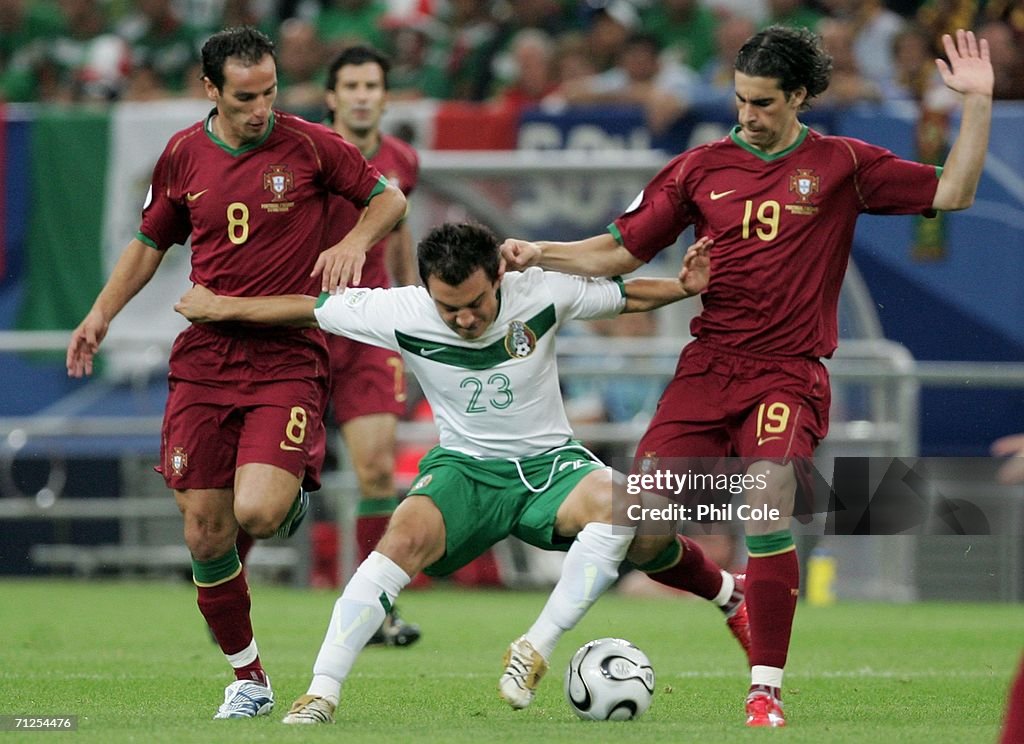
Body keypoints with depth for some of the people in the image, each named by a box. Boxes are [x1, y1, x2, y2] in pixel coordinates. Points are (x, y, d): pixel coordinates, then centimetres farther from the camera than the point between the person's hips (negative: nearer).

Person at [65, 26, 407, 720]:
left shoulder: (310, 146, -4)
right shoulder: (183, 156, 6)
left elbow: (390, 197, 8)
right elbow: (150, 241, 21)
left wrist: (355, 241, -12)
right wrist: (102, 313, 8)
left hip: (290, 357, -3)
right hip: (205, 356, 3)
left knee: (258, 512, -23)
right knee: (205, 530, 0)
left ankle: (294, 497, 15)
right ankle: (248, 677, 16)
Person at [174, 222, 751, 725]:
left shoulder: (541, 294, -14)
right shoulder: (401, 313, -14)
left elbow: (625, 296, 2)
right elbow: (313, 309, -1)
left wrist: (686, 287, -14)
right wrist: (219, 307, 5)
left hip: (548, 463, 0)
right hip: (464, 468, 0)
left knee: (621, 505, -34)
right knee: (406, 537, -31)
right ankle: (321, 693, -30)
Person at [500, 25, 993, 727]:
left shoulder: (843, 166, 5)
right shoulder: (702, 168, 8)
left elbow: (952, 193, 4)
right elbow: (622, 250, 12)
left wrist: (978, 104, -4)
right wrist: (539, 255, 0)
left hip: (789, 374, -3)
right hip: (708, 367, 3)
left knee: (768, 494, -27)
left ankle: (768, 689, -15)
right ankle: (733, 601, 23)